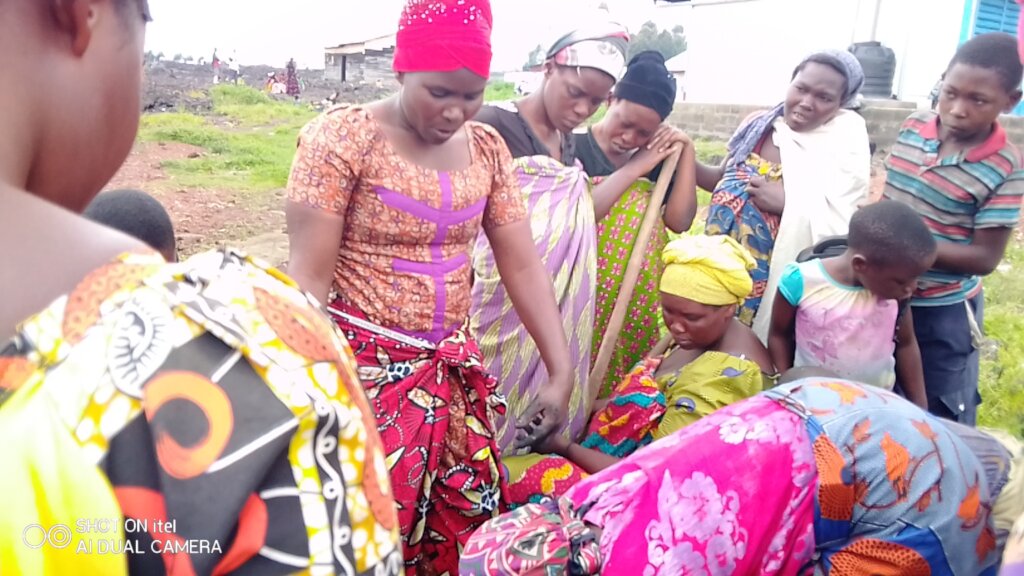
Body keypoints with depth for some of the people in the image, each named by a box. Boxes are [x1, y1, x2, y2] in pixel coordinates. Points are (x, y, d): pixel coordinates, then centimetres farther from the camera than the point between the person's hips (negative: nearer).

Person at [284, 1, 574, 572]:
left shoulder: (486, 148, 3)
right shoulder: (342, 136, -11)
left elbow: (524, 267, 3)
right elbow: (309, 276, -13)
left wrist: (562, 371, -3)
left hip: (455, 373, 5)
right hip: (363, 370, -4)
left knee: (467, 522, 13)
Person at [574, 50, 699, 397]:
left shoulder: (658, 158, 6)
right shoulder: (574, 147, -8)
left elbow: (679, 221, -6)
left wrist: (686, 151, -9)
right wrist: (636, 168, -18)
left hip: (638, 291, 5)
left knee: (632, 378, 12)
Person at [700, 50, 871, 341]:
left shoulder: (844, 145, -12)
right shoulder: (759, 125, 1)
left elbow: (842, 225, -17)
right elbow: (723, 179, 13)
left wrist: (787, 202, -24)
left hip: (774, 276, -4)